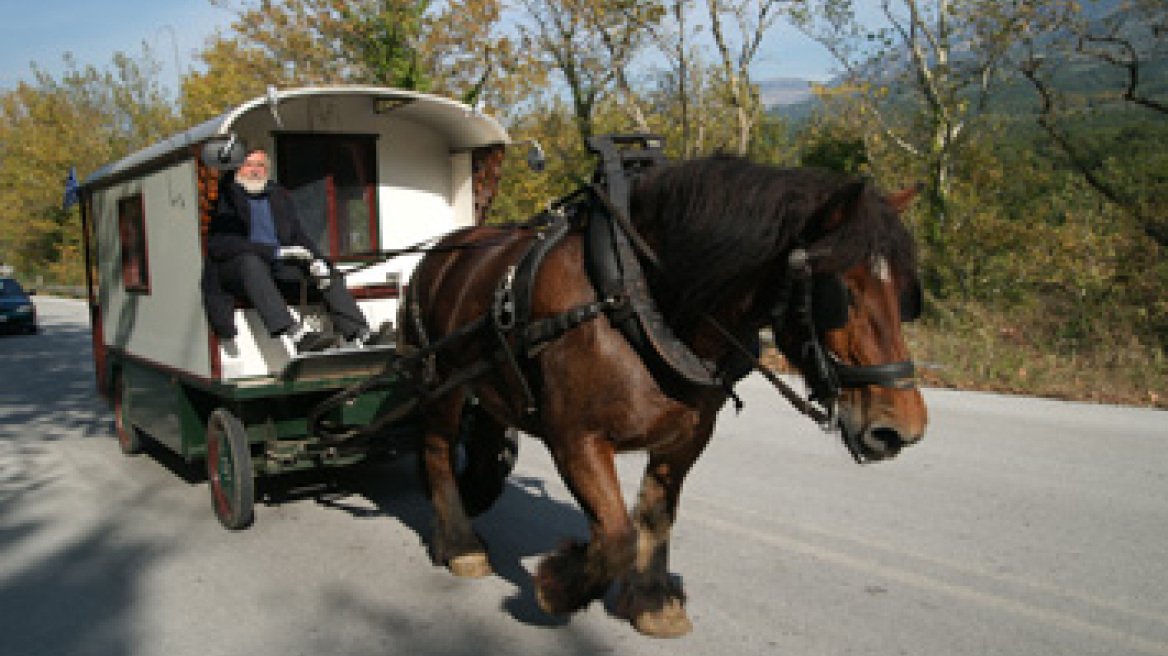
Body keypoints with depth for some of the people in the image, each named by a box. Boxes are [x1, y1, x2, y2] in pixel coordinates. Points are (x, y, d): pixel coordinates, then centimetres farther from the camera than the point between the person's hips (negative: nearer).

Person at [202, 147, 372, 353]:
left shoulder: (280, 195, 21)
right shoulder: (225, 196, 1)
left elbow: (299, 235, 15)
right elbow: (220, 244, -12)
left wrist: (316, 259, -8)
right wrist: (276, 252, -20)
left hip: (281, 266, 6)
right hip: (235, 266, -6)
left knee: (329, 273, -8)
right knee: (249, 261, -37)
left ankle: (360, 335, -26)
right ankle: (297, 335, -54)